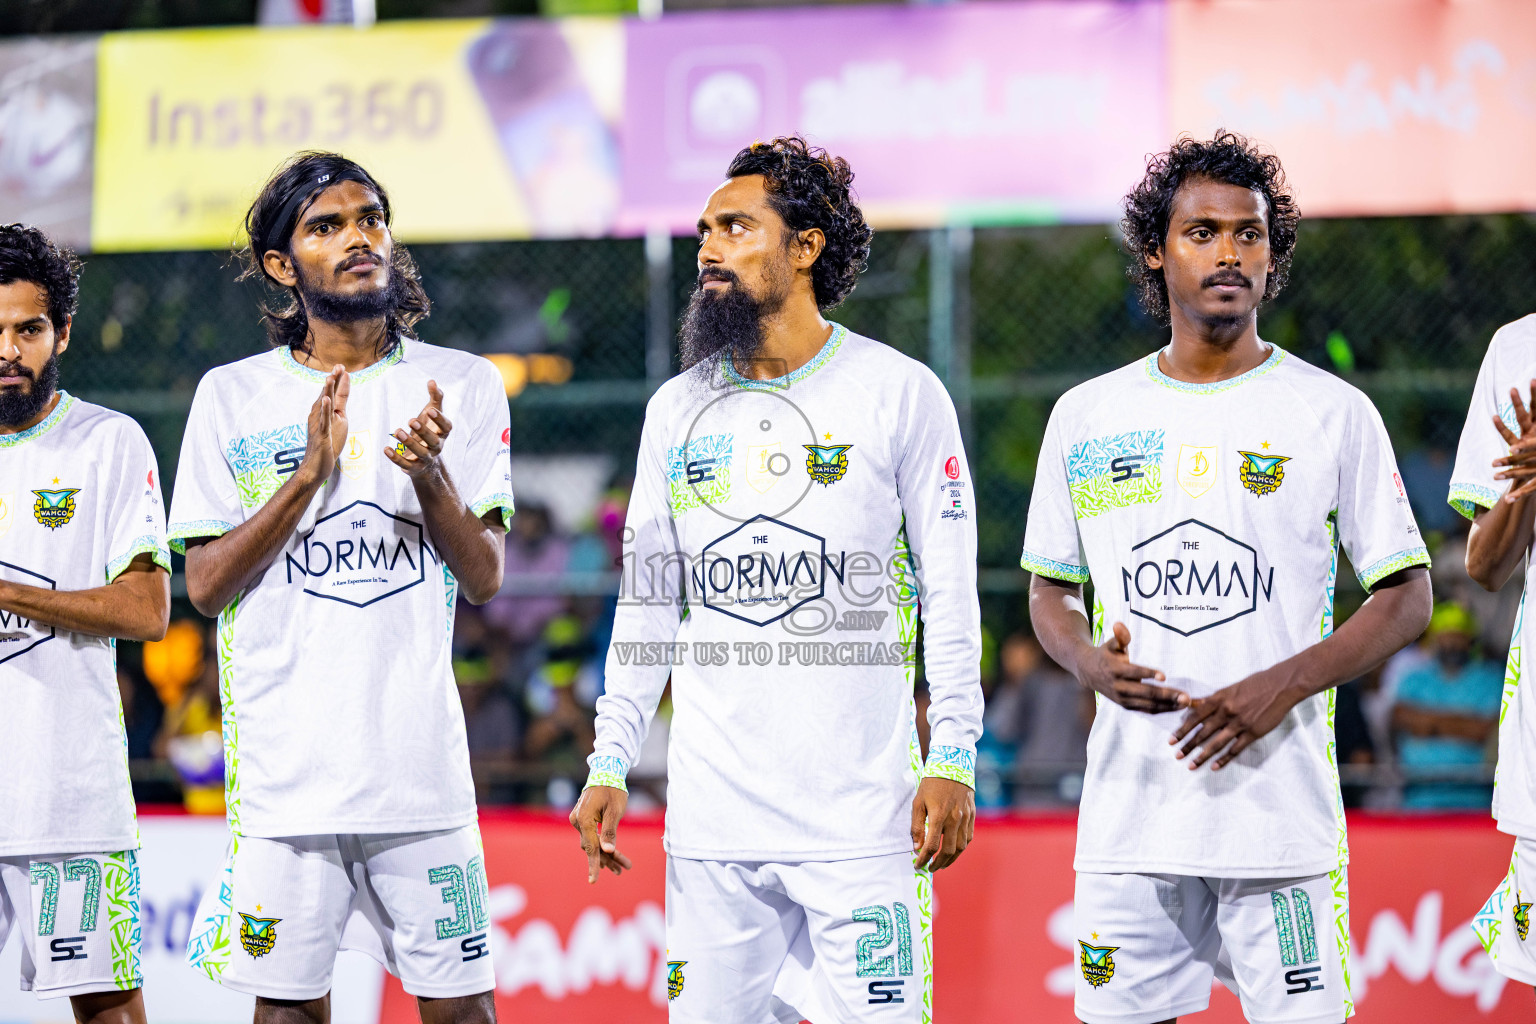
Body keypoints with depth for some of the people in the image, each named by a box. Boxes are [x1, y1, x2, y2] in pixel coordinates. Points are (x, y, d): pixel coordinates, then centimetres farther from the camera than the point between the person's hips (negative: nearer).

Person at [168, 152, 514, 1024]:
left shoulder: (464, 386, 6)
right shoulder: (233, 398, 6)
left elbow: (485, 578, 2)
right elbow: (206, 584, 0)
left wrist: (431, 477, -17)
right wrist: (310, 474, -12)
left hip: (418, 756, 0)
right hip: (282, 764, 0)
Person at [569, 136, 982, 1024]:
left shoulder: (900, 394, 0)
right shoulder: (677, 410, 11)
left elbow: (952, 594, 0)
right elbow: (647, 605, 15)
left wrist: (953, 760, -7)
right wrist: (610, 763, 8)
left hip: (861, 816, -3)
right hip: (712, 816, 4)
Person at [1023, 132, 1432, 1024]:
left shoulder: (1333, 412, 1)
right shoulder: (1087, 417, 10)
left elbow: (1407, 597, 2)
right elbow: (1050, 589, 18)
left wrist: (1284, 685, -13)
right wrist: (1091, 662, -5)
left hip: (1283, 812, -2)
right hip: (1128, 810, 3)